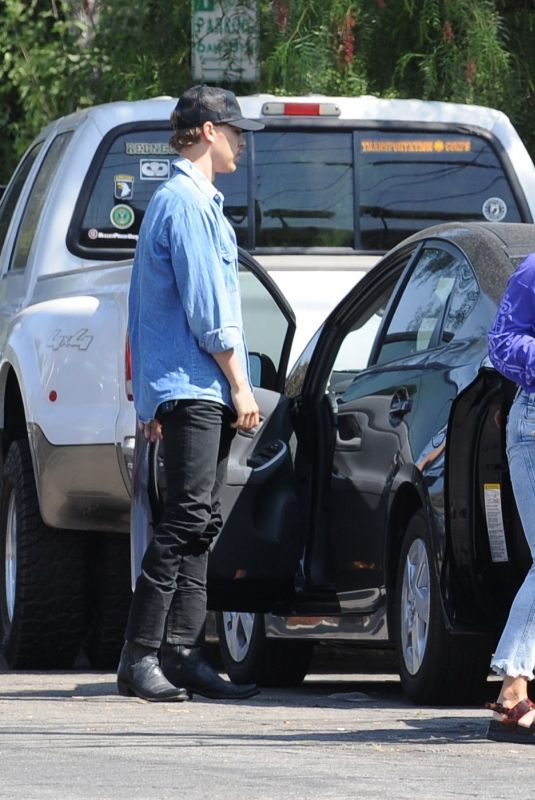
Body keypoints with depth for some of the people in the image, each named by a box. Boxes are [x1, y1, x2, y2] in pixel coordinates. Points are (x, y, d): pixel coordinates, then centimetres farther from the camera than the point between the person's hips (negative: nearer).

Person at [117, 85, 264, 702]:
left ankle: (181, 656, 4)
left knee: (199, 523, 7)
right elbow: (205, 308, -16)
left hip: (188, 390, 10)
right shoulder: (188, 204, -10)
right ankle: (141, 657, -16)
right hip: (194, 387, -10)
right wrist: (240, 384, -12)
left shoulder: (188, 200, 23)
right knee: (187, 518, -14)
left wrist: (149, 397, 26)